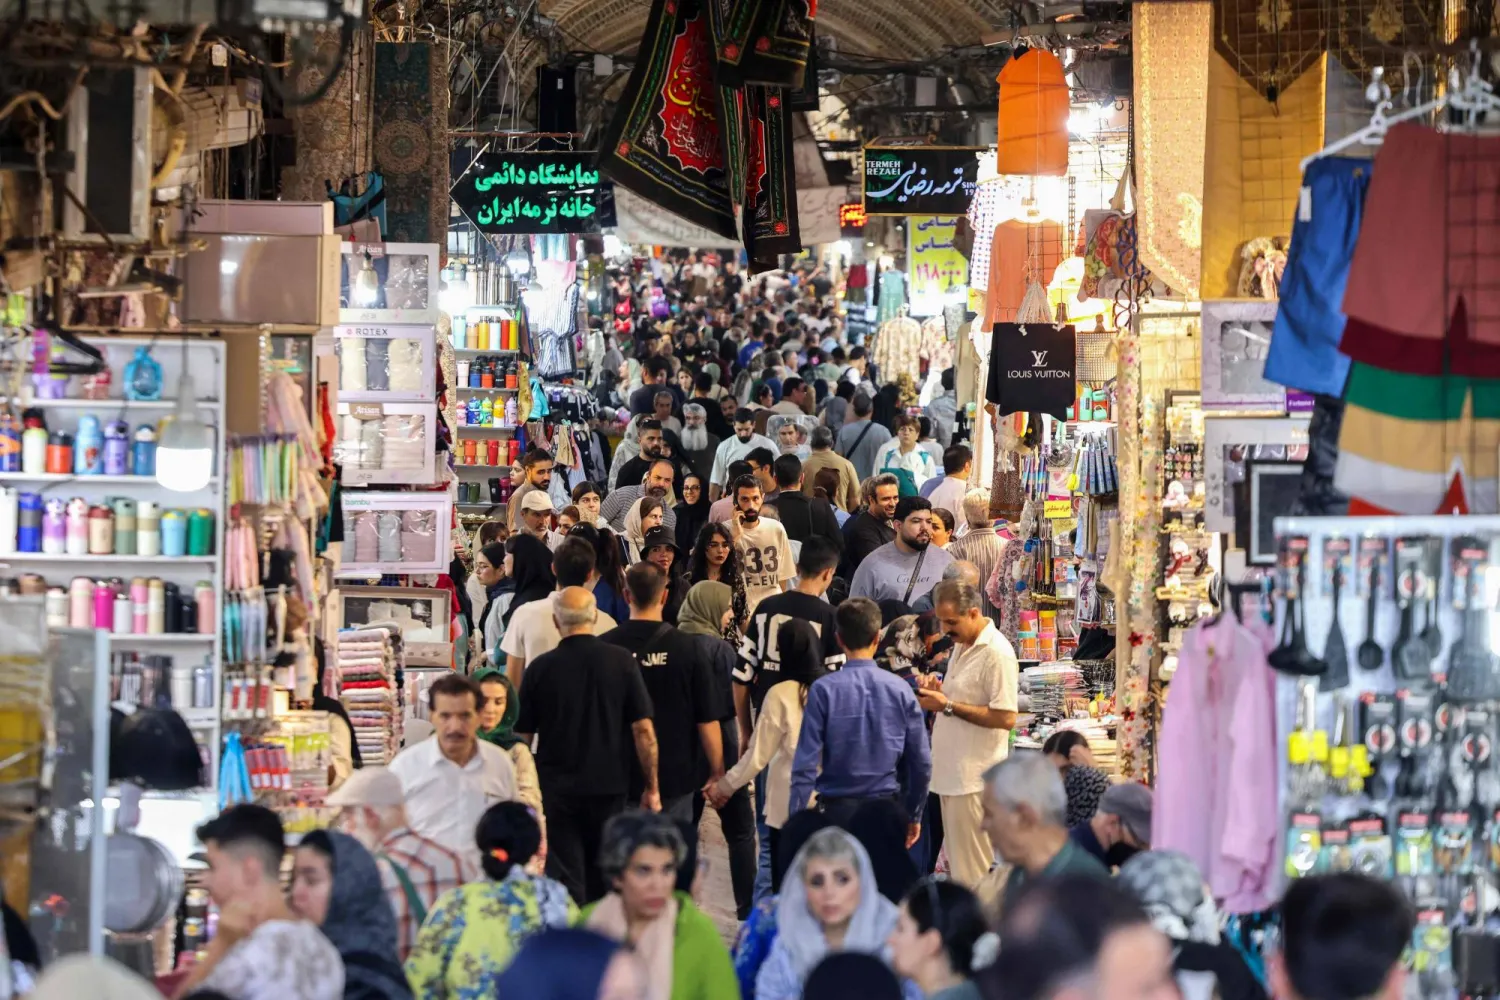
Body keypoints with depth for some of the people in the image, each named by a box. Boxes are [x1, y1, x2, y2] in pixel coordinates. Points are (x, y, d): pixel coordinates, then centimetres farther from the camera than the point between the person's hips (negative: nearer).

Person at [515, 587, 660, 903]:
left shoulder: (541, 668, -6)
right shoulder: (622, 662, -6)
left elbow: (522, 735, 0)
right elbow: (643, 730, -7)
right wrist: (652, 787, 2)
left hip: (556, 789, -1)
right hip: (610, 787, 2)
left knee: (565, 879, 1)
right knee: (601, 881, 18)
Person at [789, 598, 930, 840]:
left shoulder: (824, 690, -9)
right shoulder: (900, 689, -3)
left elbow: (806, 763, -11)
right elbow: (921, 762, 1)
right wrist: (914, 815, 14)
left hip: (838, 809, -2)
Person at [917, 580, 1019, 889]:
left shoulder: (996, 653, -17)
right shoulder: (962, 645, 14)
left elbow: (1006, 718, -21)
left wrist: (948, 706, -19)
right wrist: (938, 690, 5)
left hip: (975, 778, -10)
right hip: (951, 771, 10)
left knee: (972, 871, -7)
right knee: (956, 864, 14)